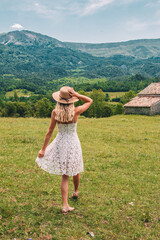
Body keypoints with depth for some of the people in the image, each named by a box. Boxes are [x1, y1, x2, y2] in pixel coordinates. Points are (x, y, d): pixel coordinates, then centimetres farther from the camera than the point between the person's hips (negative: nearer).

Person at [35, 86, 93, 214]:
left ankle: (65, 205, 9)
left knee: (65, 176, 13)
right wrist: (76, 94, -13)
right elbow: (90, 100, 1)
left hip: (60, 143, 1)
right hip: (73, 143, -1)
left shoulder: (55, 112, -12)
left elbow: (50, 132, -8)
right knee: (75, 170, 25)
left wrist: (43, 149, 2)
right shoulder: (76, 111, -16)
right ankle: (76, 192, 50)